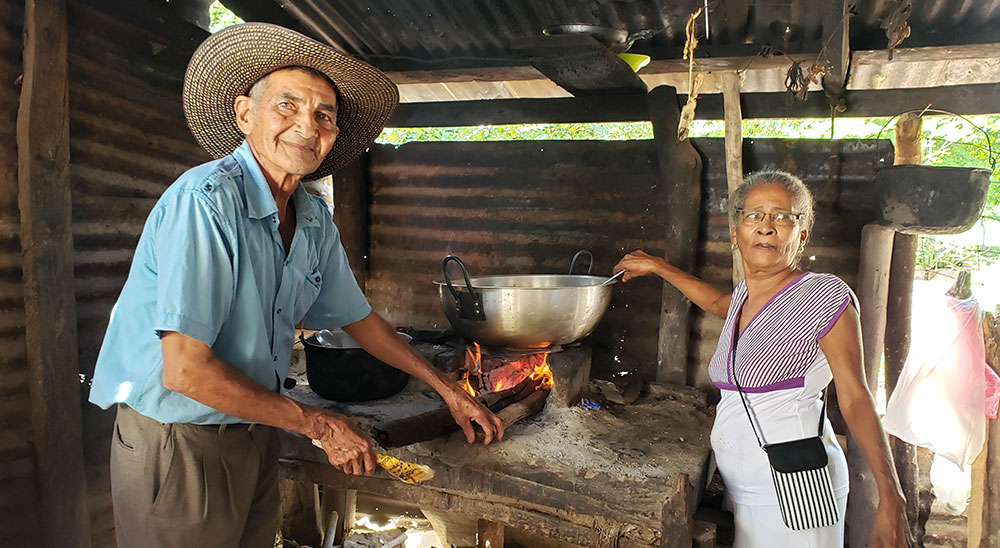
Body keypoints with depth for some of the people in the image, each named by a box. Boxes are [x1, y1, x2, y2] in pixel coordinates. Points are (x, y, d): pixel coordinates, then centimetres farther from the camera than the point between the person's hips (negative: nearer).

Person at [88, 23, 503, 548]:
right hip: (178, 443, -6)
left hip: (255, 432, 7)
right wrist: (318, 424, -17)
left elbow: (357, 318, 12)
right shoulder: (205, 200, -24)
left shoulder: (316, 220, -1)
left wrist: (446, 388, 14)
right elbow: (185, 371, -27)